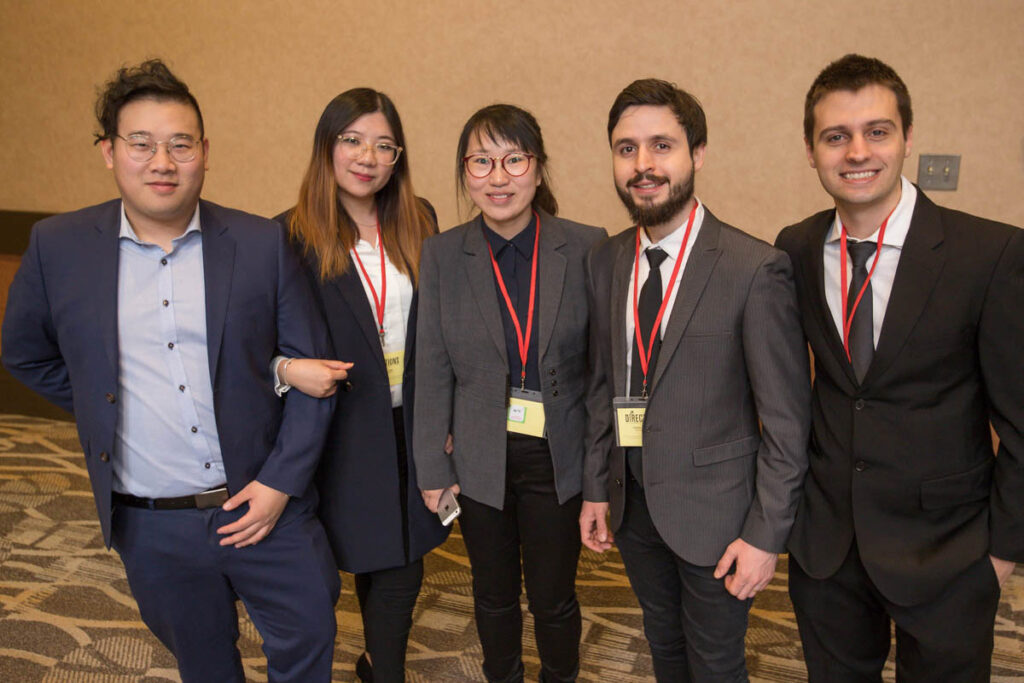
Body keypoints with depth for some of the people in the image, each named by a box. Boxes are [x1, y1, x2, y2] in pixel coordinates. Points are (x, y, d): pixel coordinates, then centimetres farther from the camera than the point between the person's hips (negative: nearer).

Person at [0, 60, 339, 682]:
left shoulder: (264, 243, -7)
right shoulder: (58, 246, -3)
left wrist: (282, 481, -10)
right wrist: (103, 405, 5)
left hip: (266, 507, -1)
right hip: (151, 528, 2)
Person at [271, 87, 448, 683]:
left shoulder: (420, 222, 2)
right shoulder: (291, 236, -10)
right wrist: (286, 369, -25)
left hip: (412, 424, 3)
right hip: (345, 426, -3)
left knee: (400, 559, 12)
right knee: (394, 569, 9)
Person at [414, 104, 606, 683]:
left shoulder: (587, 248, -9)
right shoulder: (442, 255, -5)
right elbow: (433, 371, -2)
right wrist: (433, 468, -1)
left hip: (559, 457, -1)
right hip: (480, 459, 1)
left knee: (554, 598, 15)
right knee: (495, 595, 20)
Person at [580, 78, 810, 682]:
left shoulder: (757, 269, -19)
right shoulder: (607, 260, -1)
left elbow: (787, 420, -15)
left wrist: (766, 534, -14)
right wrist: (596, 488, 8)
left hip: (714, 512, -5)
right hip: (634, 504, 5)